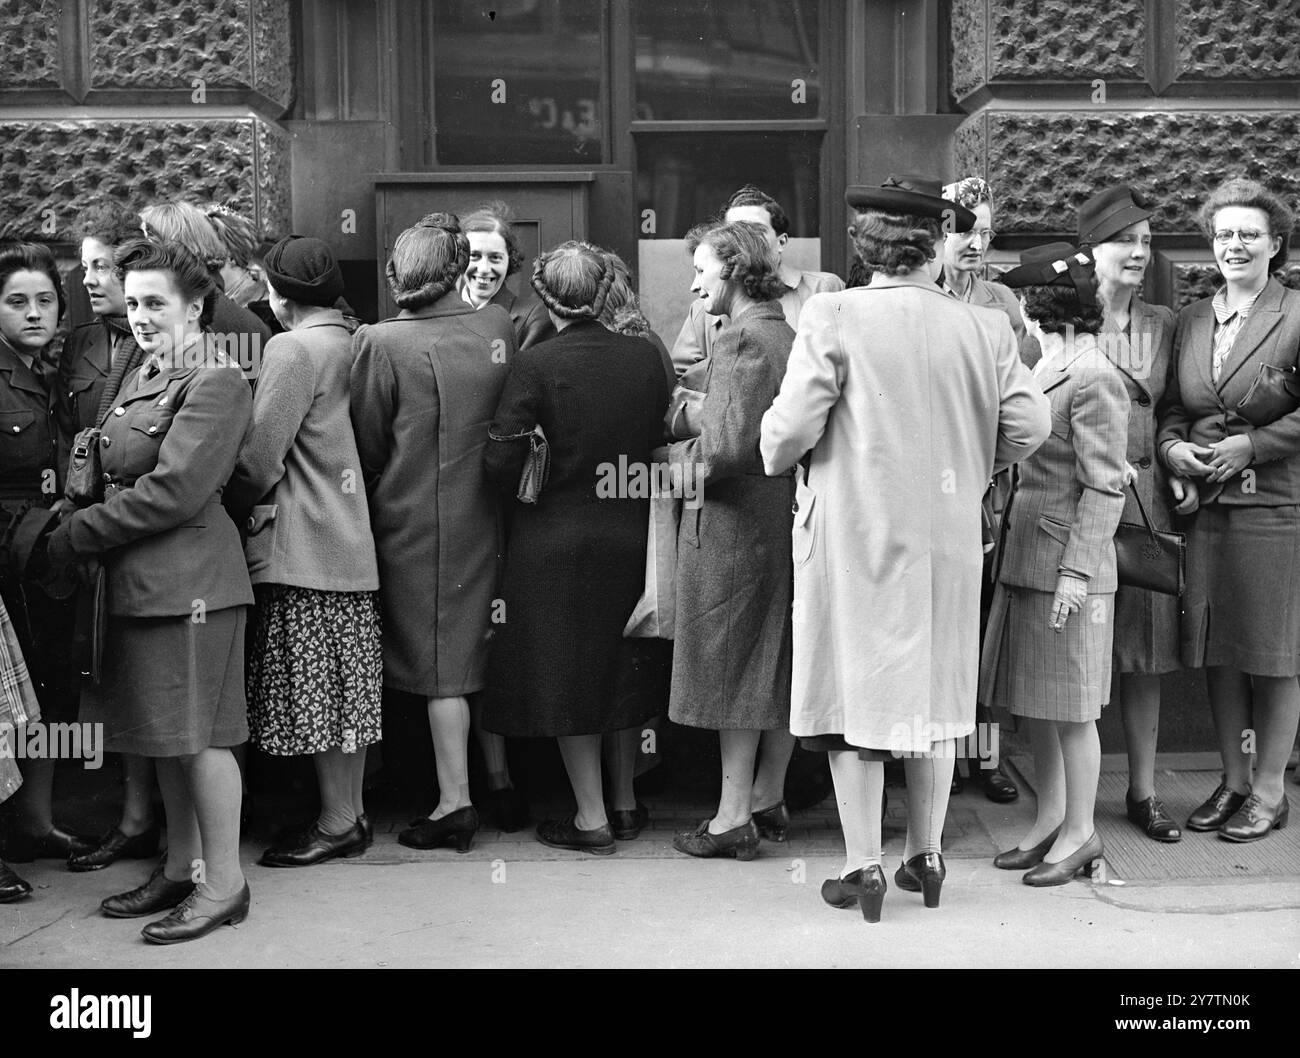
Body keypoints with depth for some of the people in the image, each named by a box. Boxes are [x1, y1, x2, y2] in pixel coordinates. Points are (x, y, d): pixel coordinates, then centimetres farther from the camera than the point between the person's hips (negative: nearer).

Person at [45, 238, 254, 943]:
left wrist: (74, 535, -12)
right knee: (164, 731, 15)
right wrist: (75, 534, 2)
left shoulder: (216, 383, -12)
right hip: (138, 579, 9)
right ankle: (180, 868, 27)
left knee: (197, 732, -2)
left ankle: (224, 884, 9)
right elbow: (119, 475, 18)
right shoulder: (145, 376, 16)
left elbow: (174, 490, -18)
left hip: (189, 578, -9)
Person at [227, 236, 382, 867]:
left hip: (303, 547, -8)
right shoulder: (350, 344, 10)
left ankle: (337, 825, 6)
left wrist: (231, 507, 1)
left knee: (314, 688, -1)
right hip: (351, 540, 8)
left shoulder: (293, 348, -13)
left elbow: (260, 456, -16)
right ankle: (352, 812, 21)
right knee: (349, 686, 12)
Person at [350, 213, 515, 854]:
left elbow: (368, 445, -3)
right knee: (482, 648, 17)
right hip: (486, 513, 4)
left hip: (417, 521, -4)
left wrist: (377, 494, 13)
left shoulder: (381, 343, -13)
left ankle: (456, 801, 5)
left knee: (438, 659, 2)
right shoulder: (499, 327, -3)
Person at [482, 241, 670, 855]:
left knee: (566, 672, 6)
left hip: (556, 540, -4)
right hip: (630, 538, 4)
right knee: (621, 666, 17)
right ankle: (625, 803, 28)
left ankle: (592, 819, 12)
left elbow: (501, 459, -16)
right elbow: (662, 439, 3)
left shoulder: (536, 364, -15)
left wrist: (532, 484, 3)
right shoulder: (645, 357, -3)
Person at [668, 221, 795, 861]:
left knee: (734, 672, 0)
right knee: (781, 670, 14)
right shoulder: (794, 338, 9)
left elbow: (729, 447, -22)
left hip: (735, 526, -8)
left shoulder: (741, 341, -16)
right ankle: (769, 798, 27)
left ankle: (733, 819, 8)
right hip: (789, 517, 8)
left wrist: (680, 457, -5)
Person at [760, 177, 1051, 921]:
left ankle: (864, 868, 11)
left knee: (856, 692, 7)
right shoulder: (985, 329, -4)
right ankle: (926, 857, 26)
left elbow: (793, 423, -15)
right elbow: (1030, 423, -4)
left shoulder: (834, 317, -12)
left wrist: (779, 460, 7)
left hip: (854, 532, -3)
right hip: (949, 536, 3)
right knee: (934, 688, 16)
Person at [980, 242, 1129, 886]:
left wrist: (1077, 570, -18)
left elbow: (1104, 487, -15)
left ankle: (1079, 833, 15)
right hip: (1023, 560, 9)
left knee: (1070, 707, 2)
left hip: (1067, 565, -9)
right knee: (1031, 703, 14)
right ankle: (1049, 820, 26)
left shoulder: (1094, 379, -13)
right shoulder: (1045, 368, 13)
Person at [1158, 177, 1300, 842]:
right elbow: (1172, 406, 15)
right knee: (1218, 651, 10)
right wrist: (1171, 446, -4)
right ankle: (1232, 781, 23)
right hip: (1206, 507, 5)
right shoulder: (1190, 320, 12)